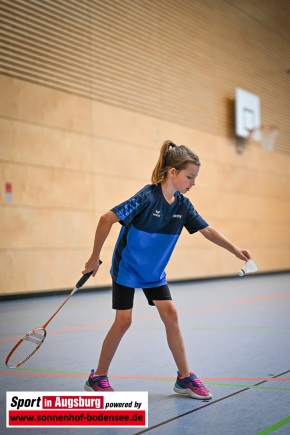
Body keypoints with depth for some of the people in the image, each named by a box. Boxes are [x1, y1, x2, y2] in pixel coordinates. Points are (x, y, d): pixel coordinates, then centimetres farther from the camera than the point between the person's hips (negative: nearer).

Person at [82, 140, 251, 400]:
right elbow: (107, 219, -25)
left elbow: (208, 231, 2)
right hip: (127, 268, -6)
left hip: (154, 271, 6)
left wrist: (235, 250, -9)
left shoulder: (183, 205, -7)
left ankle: (185, 378, 8)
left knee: (170, 315, -1)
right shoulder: (147, 197, -26)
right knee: (124, 320, -6)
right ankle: (97, 378, 11)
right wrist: (95, 258, -19)